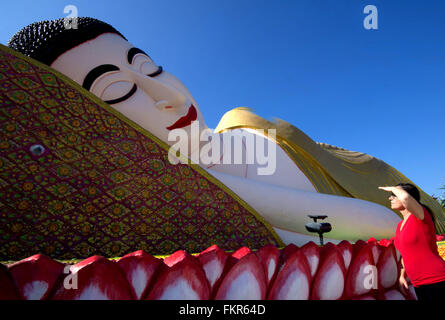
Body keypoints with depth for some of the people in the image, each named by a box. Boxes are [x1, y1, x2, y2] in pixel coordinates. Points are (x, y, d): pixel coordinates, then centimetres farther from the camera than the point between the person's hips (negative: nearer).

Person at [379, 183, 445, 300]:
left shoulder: (420, 215, -14)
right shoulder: (400, 225, 10)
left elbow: (405, 197, -37)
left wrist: (393, 188, -17)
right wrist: (403, 274, 12)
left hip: (435, 282, -8)